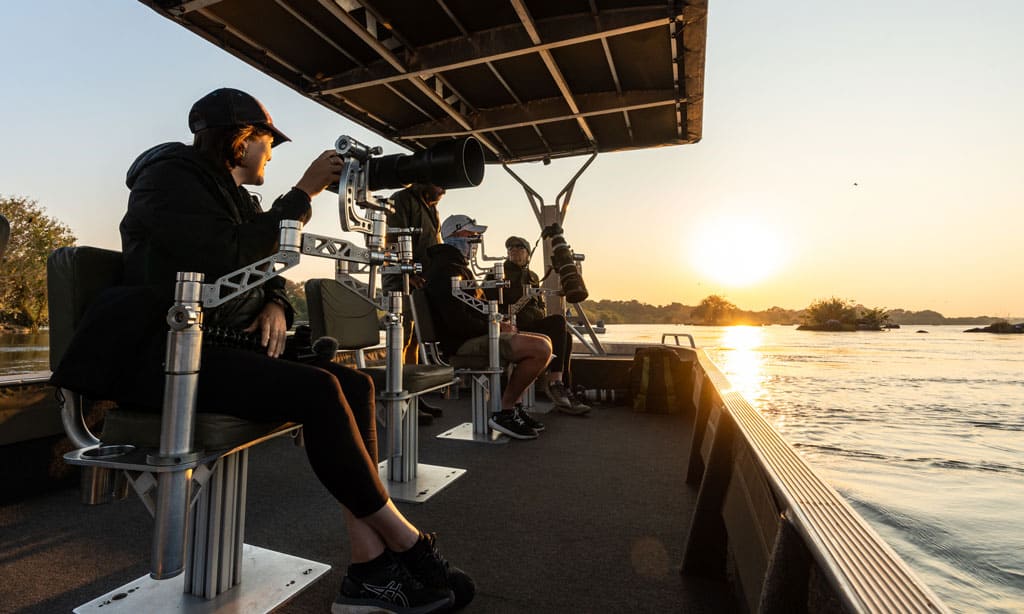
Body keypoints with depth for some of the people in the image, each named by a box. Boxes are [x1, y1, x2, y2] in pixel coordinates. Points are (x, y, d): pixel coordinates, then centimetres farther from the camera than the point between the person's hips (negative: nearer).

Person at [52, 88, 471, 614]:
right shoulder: (171, 176, -4)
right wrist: (303, 192, -13)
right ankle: (408, 544, -16)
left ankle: (369, 569, -17)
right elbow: (233, 258, -20)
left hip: (217, 345, 8)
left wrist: (275, 305, -2)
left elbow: (267, 270, 22)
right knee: (316, 391, -30)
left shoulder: (237, 197, 21)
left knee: (355, 386, -14)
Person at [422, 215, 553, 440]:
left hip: (472, 336, 11)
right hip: (463, 343, -11)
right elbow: (458, 321, -24)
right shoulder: (446, 269, -15)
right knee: (541, 348, -23)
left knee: (544, 342, 13)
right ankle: (505, 412, -11)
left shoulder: (457, 265, 22)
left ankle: (515, 405, 10)